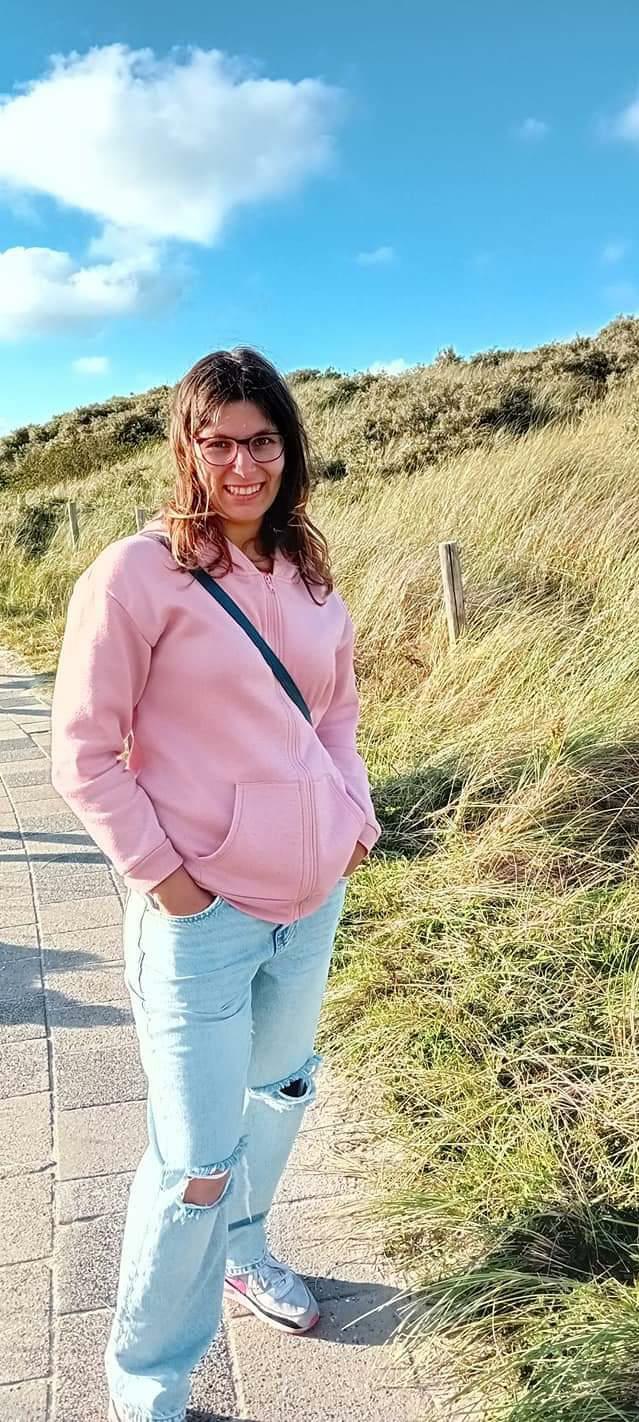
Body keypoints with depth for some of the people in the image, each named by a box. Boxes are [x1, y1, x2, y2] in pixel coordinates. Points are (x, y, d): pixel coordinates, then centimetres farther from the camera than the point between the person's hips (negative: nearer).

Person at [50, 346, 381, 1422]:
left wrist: (356, 816, 7)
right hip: (200, 912, -6)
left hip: (314, 898, 7)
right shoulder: (135, 575, -14)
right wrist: (160, 874, -14)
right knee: (198, 1160, 2)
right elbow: (84, 752, -12)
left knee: (282, 1094, 24)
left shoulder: (309, 575, 5)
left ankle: (242, 1254, 53)